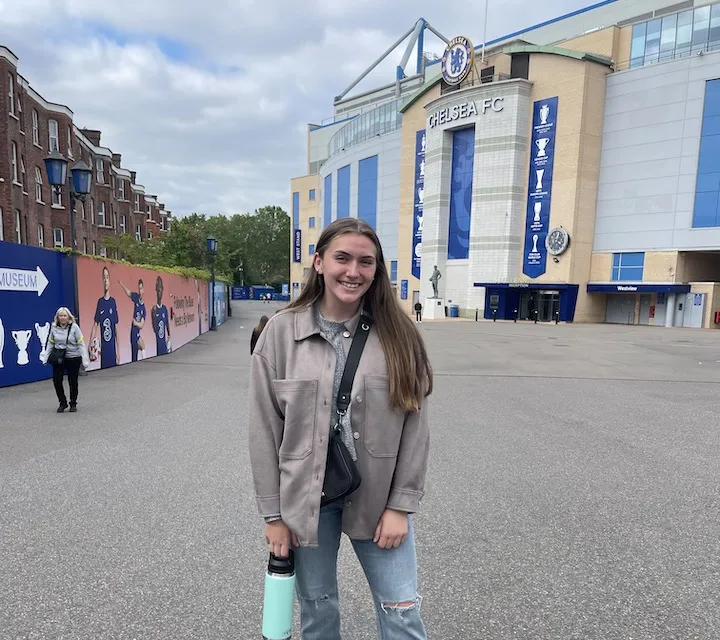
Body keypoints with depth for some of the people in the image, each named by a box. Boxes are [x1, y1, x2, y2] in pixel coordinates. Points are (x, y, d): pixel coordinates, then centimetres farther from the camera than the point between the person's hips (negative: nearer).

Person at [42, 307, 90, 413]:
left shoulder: (74, 327, -10)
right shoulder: (54, 327, 0)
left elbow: (81, 344, -9)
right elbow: (50, 343, 9)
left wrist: (85, 359, -13)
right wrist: (45, 357, 5)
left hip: (73, 358, -2)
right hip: (58, 358, 2)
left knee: (73, 382, 8)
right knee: (56, 380, -3)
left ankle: (73, 404, 26)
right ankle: (62, 403, 18)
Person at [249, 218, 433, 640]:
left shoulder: (398, 334, -8)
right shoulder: (282, 331, -8)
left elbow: (416, 424, -5)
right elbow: (265, 429, -5)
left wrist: (401, 504, -6)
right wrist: (274, 512, -3)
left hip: (379, 497, 0)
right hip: (306, 497, 1)